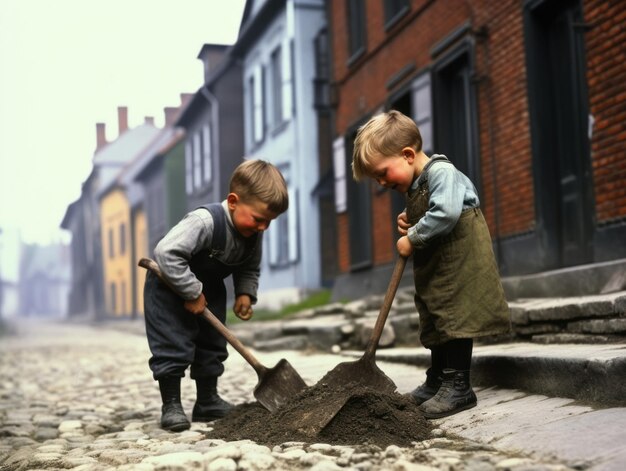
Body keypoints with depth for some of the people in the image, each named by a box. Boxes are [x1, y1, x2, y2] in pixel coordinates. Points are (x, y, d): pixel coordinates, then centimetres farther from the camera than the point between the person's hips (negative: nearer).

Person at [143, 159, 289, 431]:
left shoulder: (253, 233, -12)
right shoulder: (205, 221, -37)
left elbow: (250, 268, 5)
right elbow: (166, 252, -42)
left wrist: (245, 293, -13)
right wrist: (192, 292, -35)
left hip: (209, 288, 8)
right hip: (170, 286, -8)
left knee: (213, 345, 11)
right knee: (173, 345, -11)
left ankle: (207, 402, 23)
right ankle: (171, 406, 0)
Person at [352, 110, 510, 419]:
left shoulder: (441, 172, -16)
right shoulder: (415, 187, 14)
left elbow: (446, 213, -30)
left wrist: (413, 238, -19)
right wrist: (409, 223, 1)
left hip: (459, 260, -10)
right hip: (434, 265, 10)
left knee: (455, 317, -10)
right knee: (436, 320, 15)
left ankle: (457, 387, -5)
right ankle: (436, 383, 24)